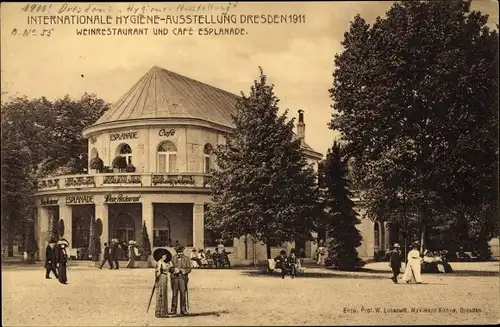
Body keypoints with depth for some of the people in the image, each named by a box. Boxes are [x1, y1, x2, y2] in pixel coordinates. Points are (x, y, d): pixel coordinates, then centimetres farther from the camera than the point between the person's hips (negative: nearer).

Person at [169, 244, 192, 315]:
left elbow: (189, 268, 6)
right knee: (174, 294, 2)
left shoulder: (186, 259, 8)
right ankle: (173, 310, 8)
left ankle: (183, 310, 3)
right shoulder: (173, 258, 8)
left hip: (183, 278, 0)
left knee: (183, 294, -3)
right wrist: (174, 270, -13)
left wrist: (185, 271, -14)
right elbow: (170, 268, 7)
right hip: (175, 278, 0)